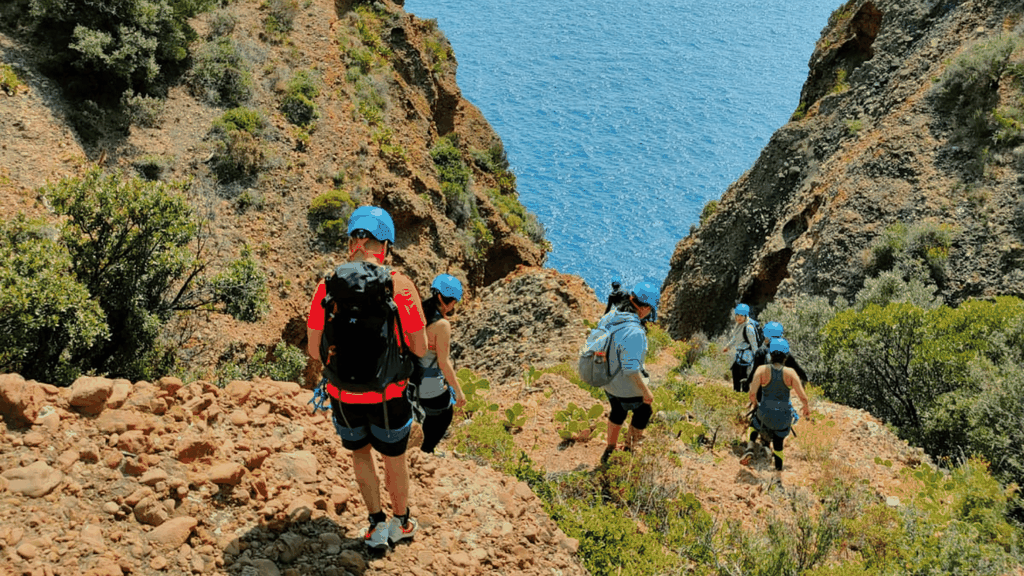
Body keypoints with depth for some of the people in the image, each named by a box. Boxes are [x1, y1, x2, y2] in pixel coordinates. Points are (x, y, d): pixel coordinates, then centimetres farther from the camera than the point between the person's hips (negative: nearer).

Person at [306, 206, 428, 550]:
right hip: (388, 393, -1)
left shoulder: (327, 288, -11)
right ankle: (400, 523, 44)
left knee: (360, 452, 29)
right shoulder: (400, 286, -17)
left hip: (343, 394, 2)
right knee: (394, 460, 22)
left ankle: (377, 525, 34)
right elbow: (420, 350, -10)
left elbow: (315, 350, -3)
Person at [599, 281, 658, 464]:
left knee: (618, 411, 33)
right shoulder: (634, 333, -36)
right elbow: (631, 370, -34)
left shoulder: (608, 318, -12)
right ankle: (630, 450, 44)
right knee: (643, 412, 24)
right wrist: (646, 393, -20)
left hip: (608, 381, 7)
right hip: (628, 388, -7)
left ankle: (610, 449, 50)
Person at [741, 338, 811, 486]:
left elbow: (752, 393, -14)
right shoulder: (790, 372, -12)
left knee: (754, 424, 32)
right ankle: (778, 476, 21)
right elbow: (803, 397, -12)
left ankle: (750, 448, 7)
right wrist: (807, 407, 10)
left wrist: (755, 404, 8)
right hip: (784, 414, 1)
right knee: (778, 444, 22)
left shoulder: (762, 370, -12)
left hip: (766, 411, 0)